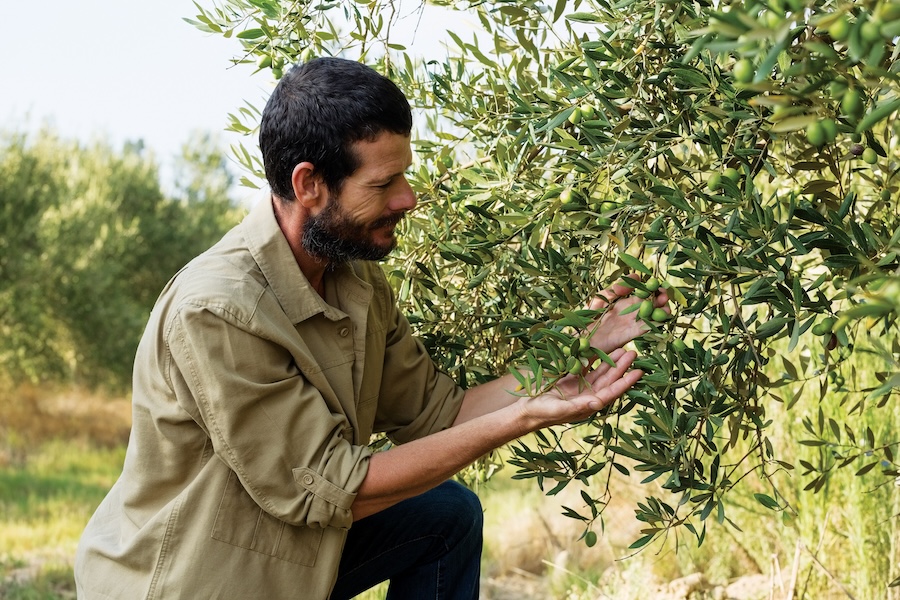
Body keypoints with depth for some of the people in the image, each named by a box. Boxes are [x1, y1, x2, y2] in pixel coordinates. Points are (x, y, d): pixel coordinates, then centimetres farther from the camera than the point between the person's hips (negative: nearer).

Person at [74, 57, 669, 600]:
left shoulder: (357, 277, -3)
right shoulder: (215, 312, -29)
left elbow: (436, 413, 0)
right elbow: (326, 487, -25)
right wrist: (522, 418, -25)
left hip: (294, 546, 8)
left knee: (451, 513, 3)